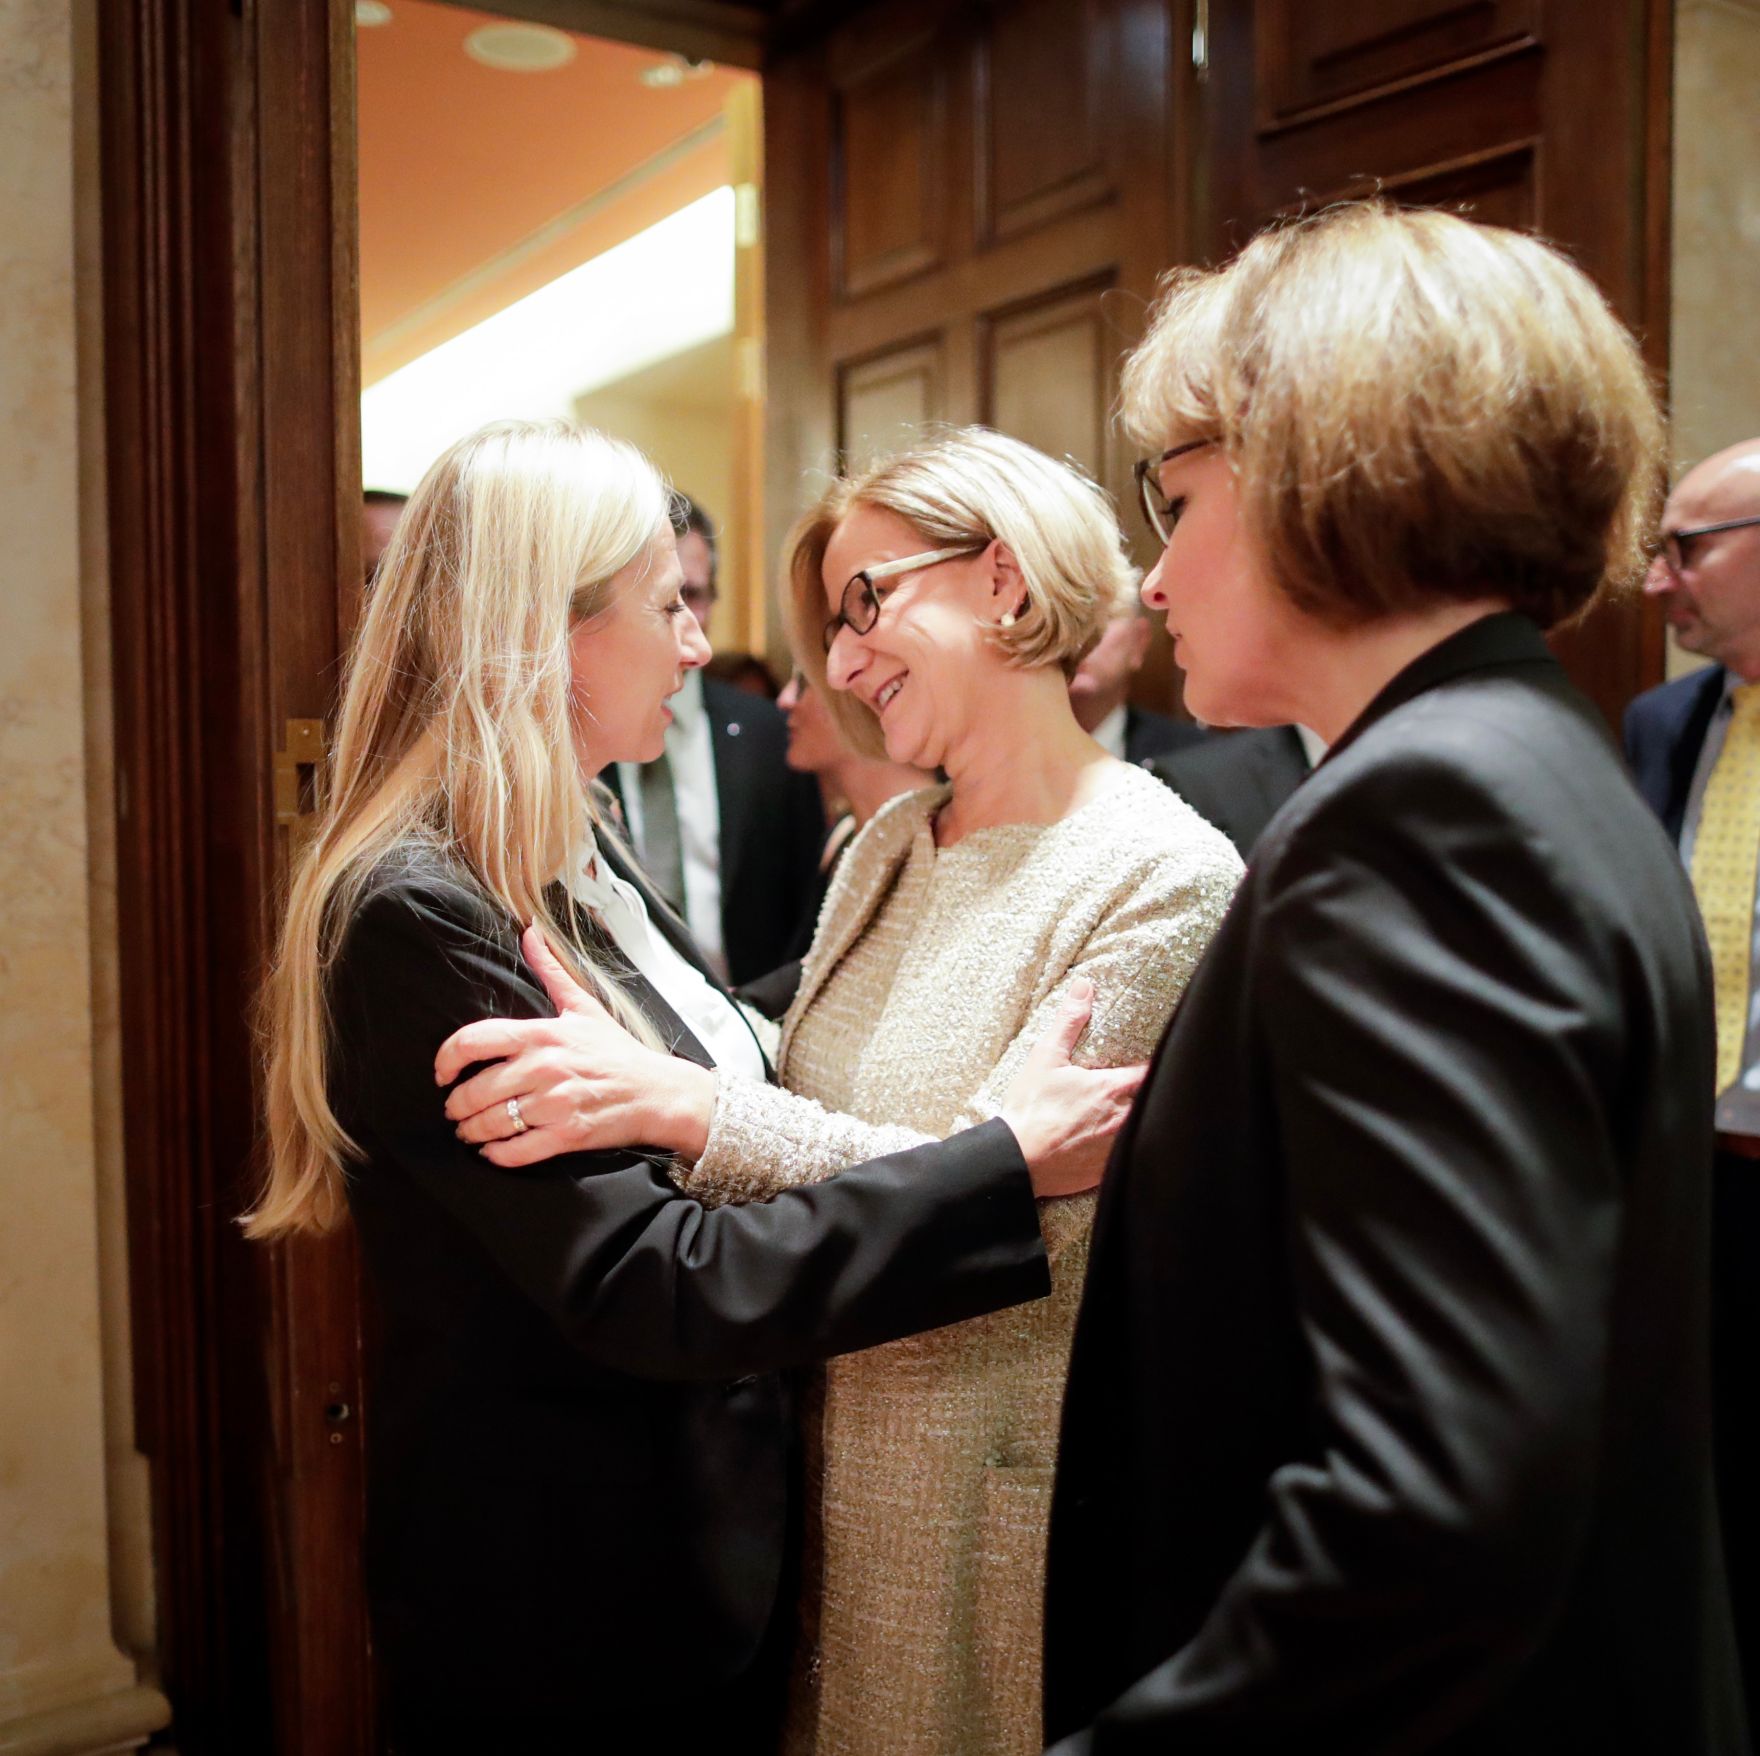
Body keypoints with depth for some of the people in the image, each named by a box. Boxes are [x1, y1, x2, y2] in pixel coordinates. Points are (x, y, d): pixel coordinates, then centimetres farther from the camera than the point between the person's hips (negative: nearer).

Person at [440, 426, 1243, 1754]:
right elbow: (799, 1114, 8)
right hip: (834, 1456, 6)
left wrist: (676, 1101, -31)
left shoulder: (1164, 877, -17)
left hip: (1002, 1486, -6)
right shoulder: (890, 844, 6)